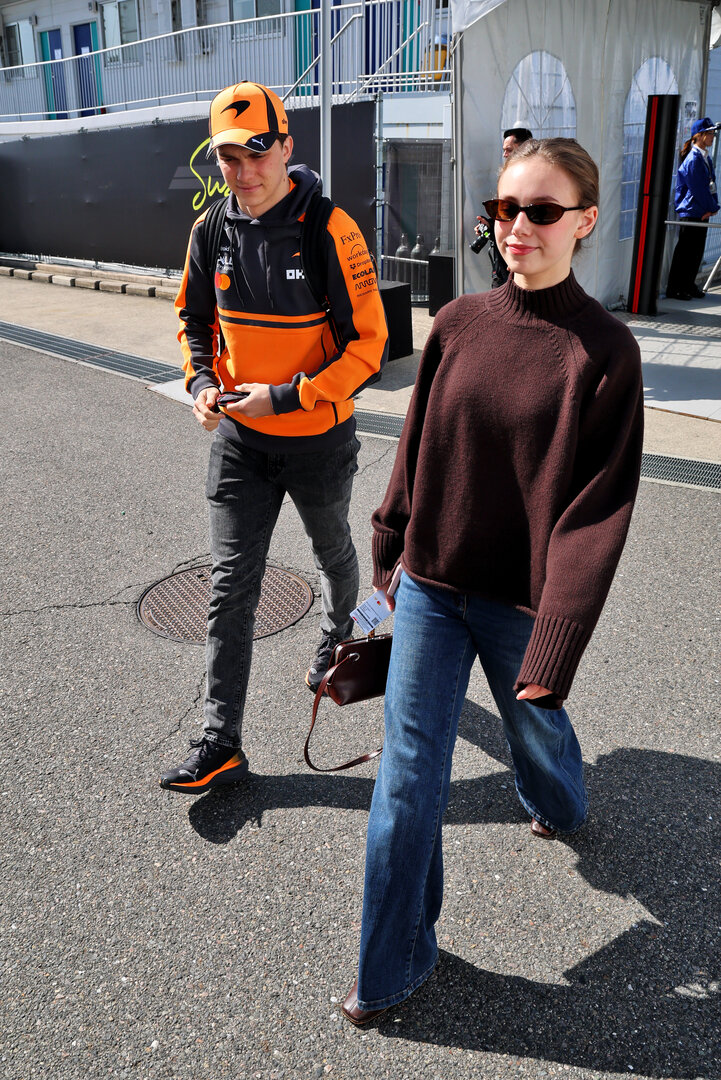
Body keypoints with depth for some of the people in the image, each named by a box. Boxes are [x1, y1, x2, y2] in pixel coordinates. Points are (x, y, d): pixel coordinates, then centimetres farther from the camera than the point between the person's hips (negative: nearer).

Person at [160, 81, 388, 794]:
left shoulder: (330, 232, -17)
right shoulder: (211, 231, -2)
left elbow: (369, 346, -17)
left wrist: (285, 397, -24)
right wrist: (202, 383, -7)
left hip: (319, 438, -3)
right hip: (238, 440, 3)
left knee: (332, 554, 22)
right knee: (230, 585, 2)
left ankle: (337, 639, 55)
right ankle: (221, 742, 11)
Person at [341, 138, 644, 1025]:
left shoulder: (604, 350, -13)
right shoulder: (457, 324, -2)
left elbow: (599, 509, -15)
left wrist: (555, 644, -16)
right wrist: (390, 552, 12)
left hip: (522, 602, -2)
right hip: (430, 589, 3)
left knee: (534, 725, 24)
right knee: (408, 774, 6)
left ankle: (559, 809, 62)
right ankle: (392, 965, 26)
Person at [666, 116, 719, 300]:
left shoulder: (705, 158, 14)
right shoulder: (693, 159, -14)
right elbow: (699, 188, -16)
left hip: (702, 212, 9)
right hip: (690, 211, -9)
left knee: (697, 250, 13)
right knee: (685, 251, -4)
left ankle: (688, 285, 22)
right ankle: (674, 289, 3)